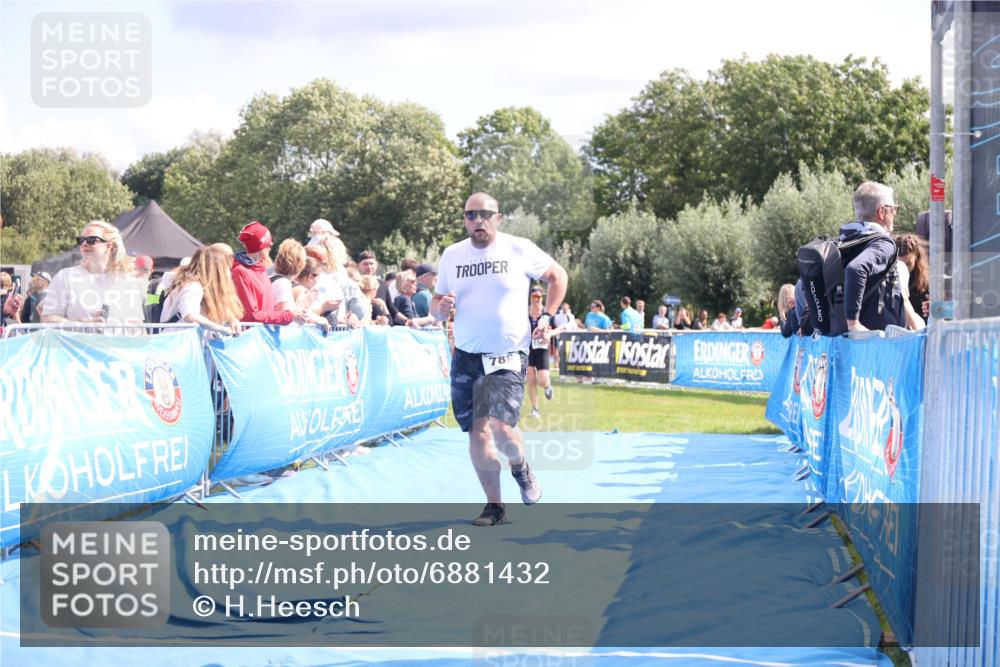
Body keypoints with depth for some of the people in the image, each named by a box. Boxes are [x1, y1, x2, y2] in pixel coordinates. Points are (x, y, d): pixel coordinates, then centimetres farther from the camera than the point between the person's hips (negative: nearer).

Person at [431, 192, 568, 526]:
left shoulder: (520, 250, -4)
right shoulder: (451, 255, 5)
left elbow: (558, 276, 11)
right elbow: (436, 304, 13)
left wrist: (546, 316, 1)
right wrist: (441, 307, -11)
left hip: (508, 357, -4)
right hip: (466, 357, 4)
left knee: (499, 428, -19)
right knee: (477, 435, 3)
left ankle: (520, 466, 15)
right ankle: (494, 506, 16)